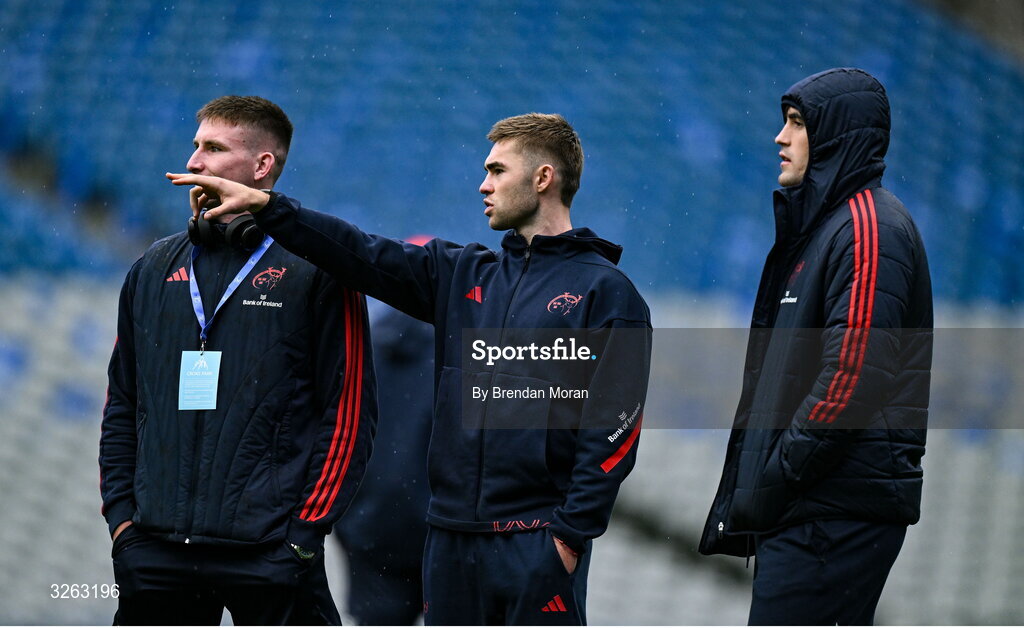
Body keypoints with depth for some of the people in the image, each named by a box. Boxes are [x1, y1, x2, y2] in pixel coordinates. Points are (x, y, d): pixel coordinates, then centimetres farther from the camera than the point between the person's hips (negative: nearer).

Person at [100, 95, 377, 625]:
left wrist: (306, 527, -10)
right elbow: (121, 406, 20)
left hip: (270, 553, -5)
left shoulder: (315, 271, -1)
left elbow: (350, 408, -4)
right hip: (156, 553, 5)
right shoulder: (155, 269, 15)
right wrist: (120, 513, 8)